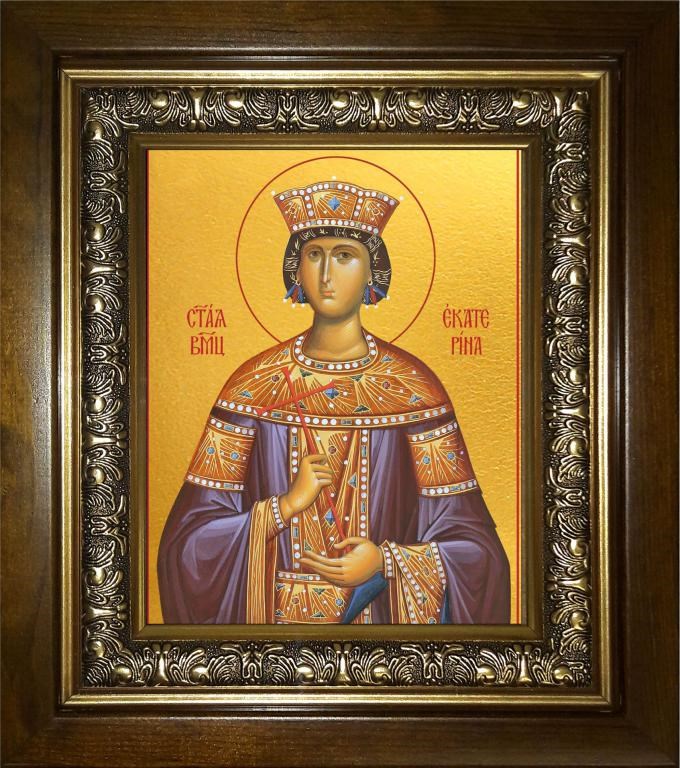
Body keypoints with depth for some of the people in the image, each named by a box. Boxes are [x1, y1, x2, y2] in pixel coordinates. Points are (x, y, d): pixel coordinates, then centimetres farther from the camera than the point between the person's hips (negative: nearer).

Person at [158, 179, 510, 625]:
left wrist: (386, 563, -22)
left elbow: (471, 543, -8)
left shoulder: (414, 388, -9)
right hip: (275, 613, 1)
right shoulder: (252, 385, -7)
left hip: (383, 613, -1)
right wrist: (286, 505, -18)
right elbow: (190, 539, -7)